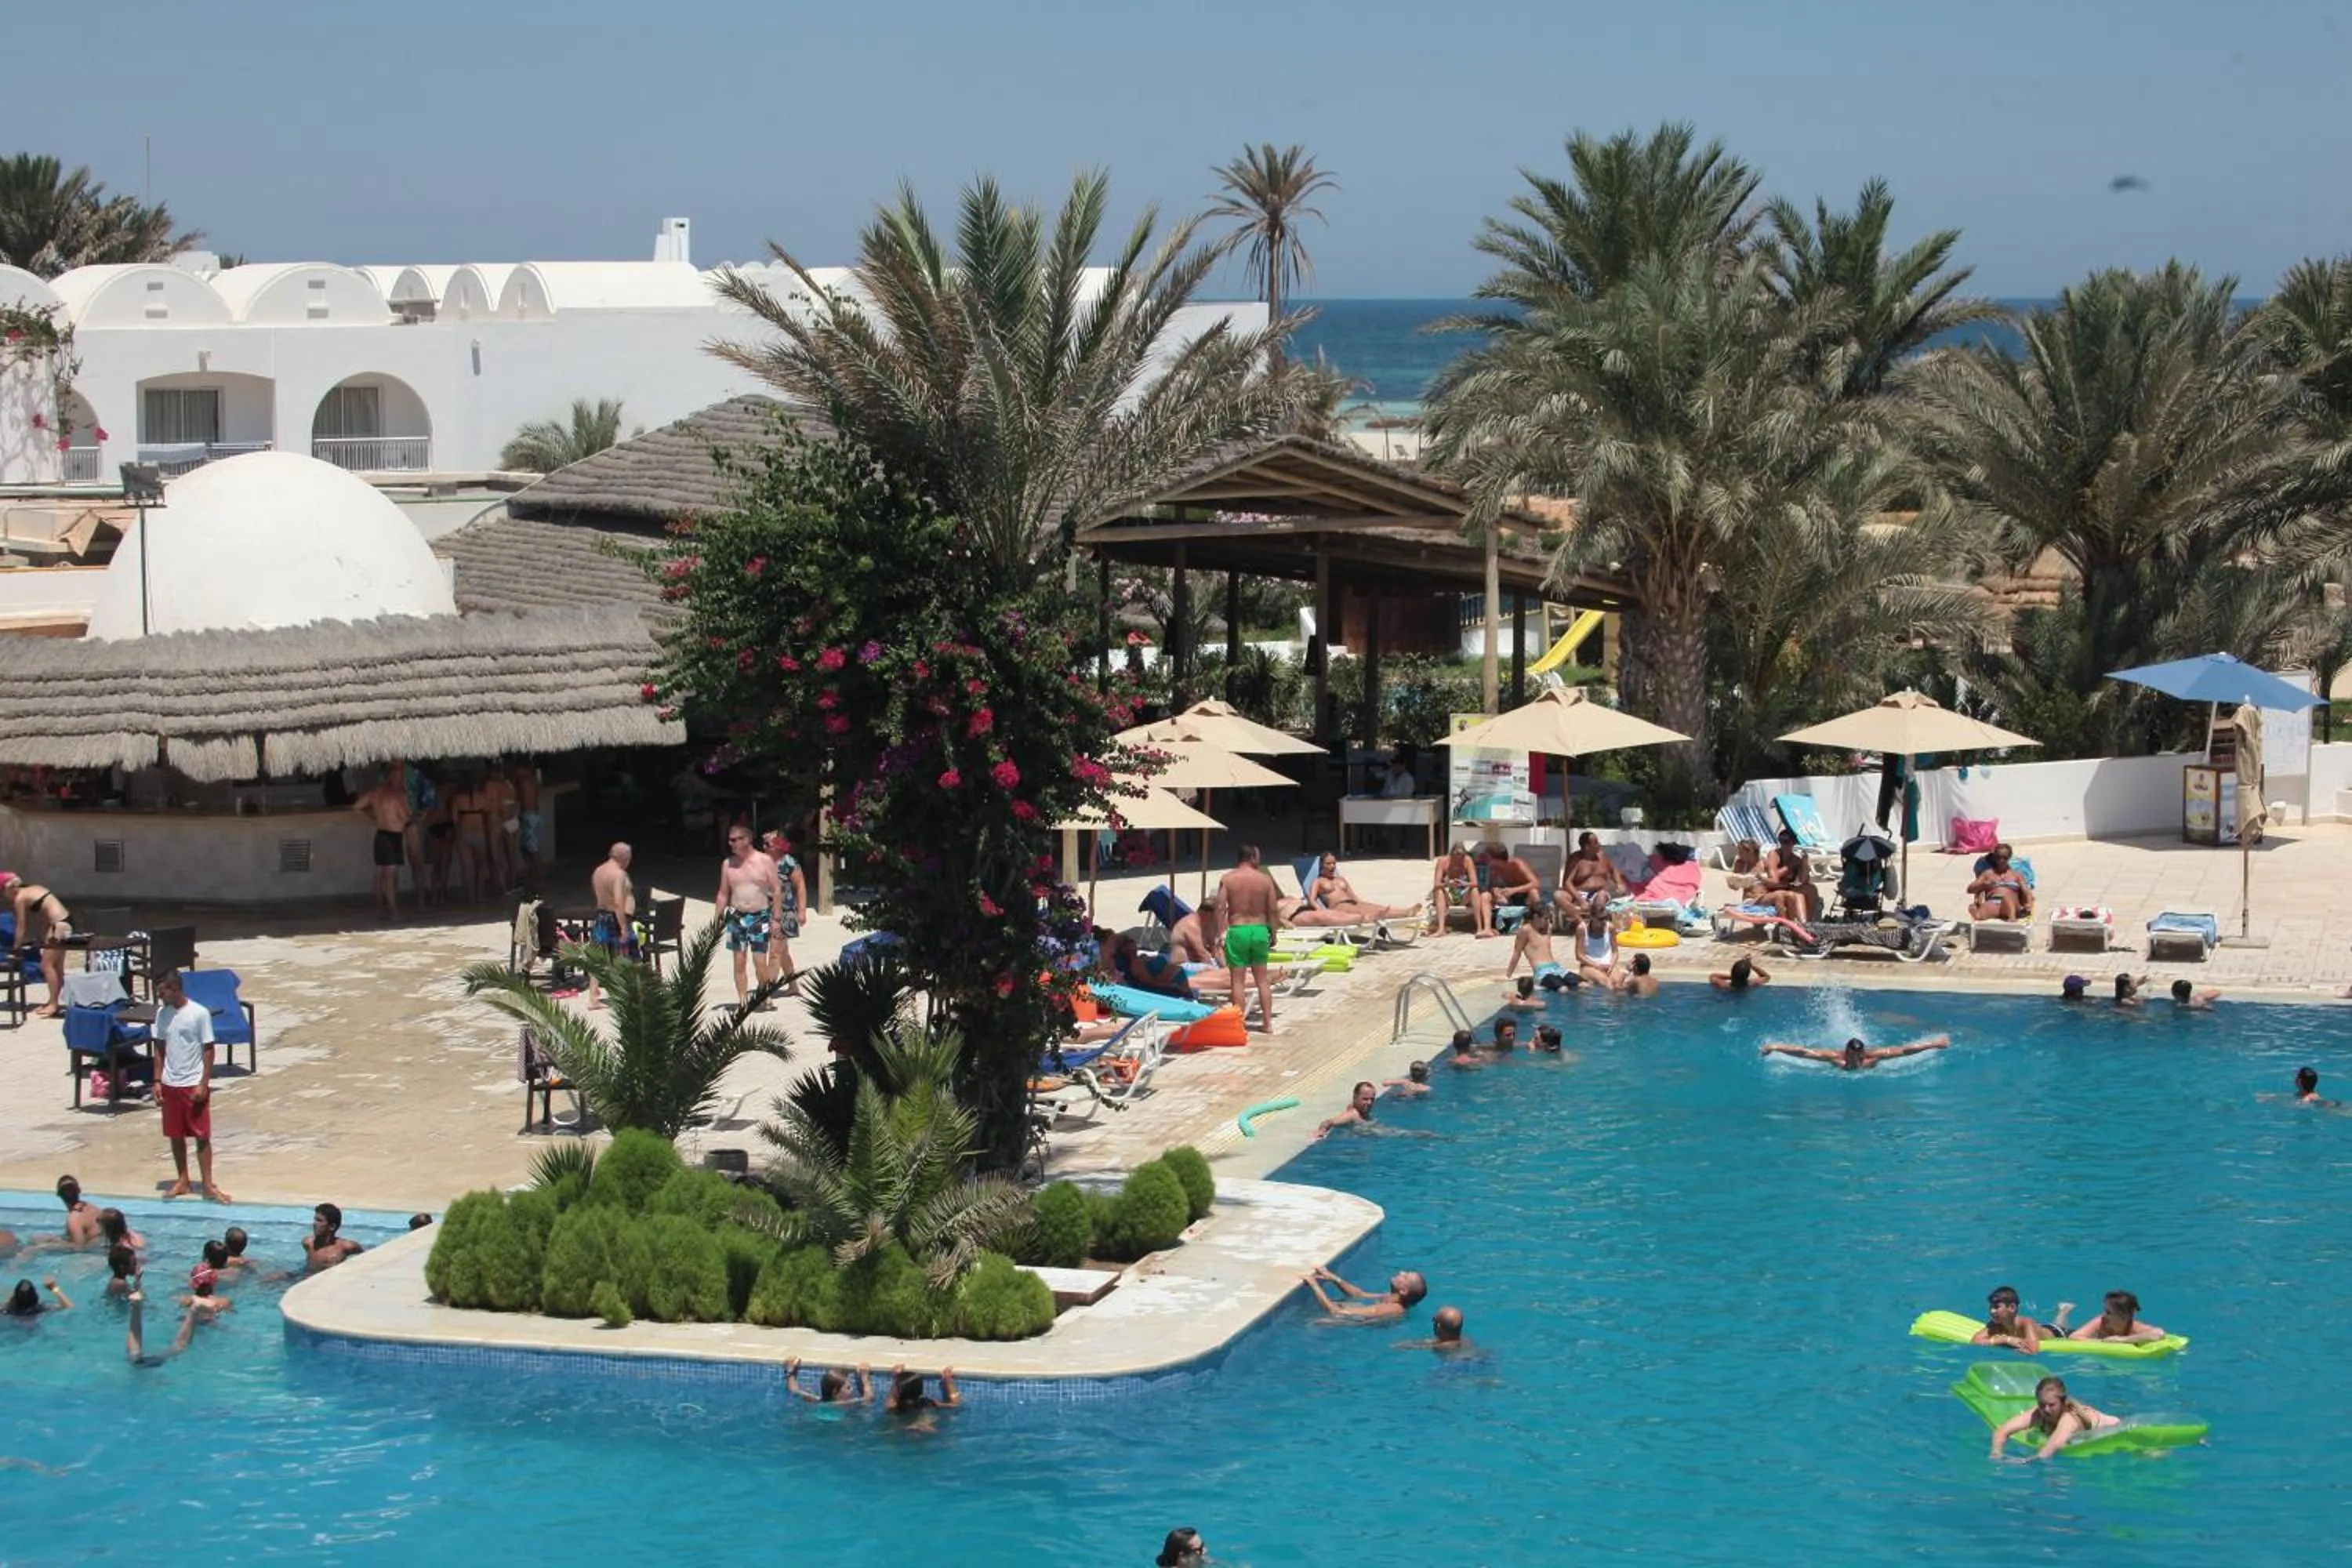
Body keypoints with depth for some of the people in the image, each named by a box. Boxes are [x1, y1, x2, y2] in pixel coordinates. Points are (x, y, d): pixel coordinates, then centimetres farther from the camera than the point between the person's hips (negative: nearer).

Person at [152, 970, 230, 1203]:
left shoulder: (199, 1014, -12)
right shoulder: (162, 1013, 3)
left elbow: (208, 1050, -9)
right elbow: (161, 1048, 10)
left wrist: (204, 1084, -13)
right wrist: (158, 1081, 5)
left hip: (194, 1085, -5)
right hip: (170, 1085, 5)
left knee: (202, 1136, -1)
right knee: (175, 1136, 10)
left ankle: (208, 1185, 5)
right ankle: (183, 1181, 22)